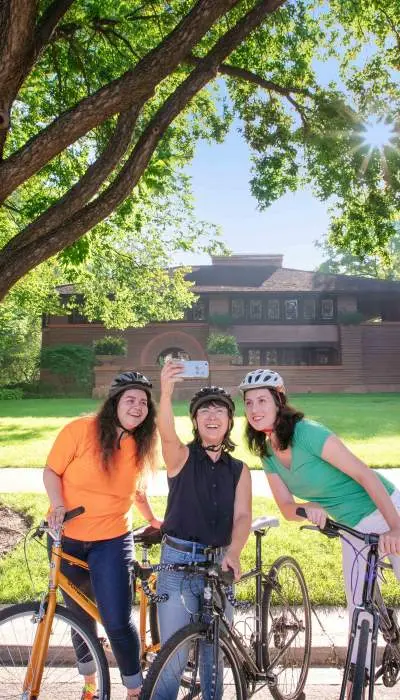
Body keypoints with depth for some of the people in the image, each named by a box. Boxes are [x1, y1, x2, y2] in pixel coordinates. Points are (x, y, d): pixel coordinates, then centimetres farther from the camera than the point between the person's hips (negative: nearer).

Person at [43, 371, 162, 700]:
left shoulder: (141, 445, -2)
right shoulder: (80, 429, -13)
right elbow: (52, 471, -5)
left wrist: (152, 519, 22)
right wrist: (58, 505, -20)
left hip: (112, 541, 1)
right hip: (67, 538, 0)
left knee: (118, 622, -8)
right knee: (80, 616, 15)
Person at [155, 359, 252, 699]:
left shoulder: (239, 470, 7)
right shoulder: (181, 457, -4)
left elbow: (243, 515, -5)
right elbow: (167, 434, -26)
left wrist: (233, 552, -25)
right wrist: (166, 393, -45)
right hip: (177, 561, -3)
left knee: (213, 652, 14)